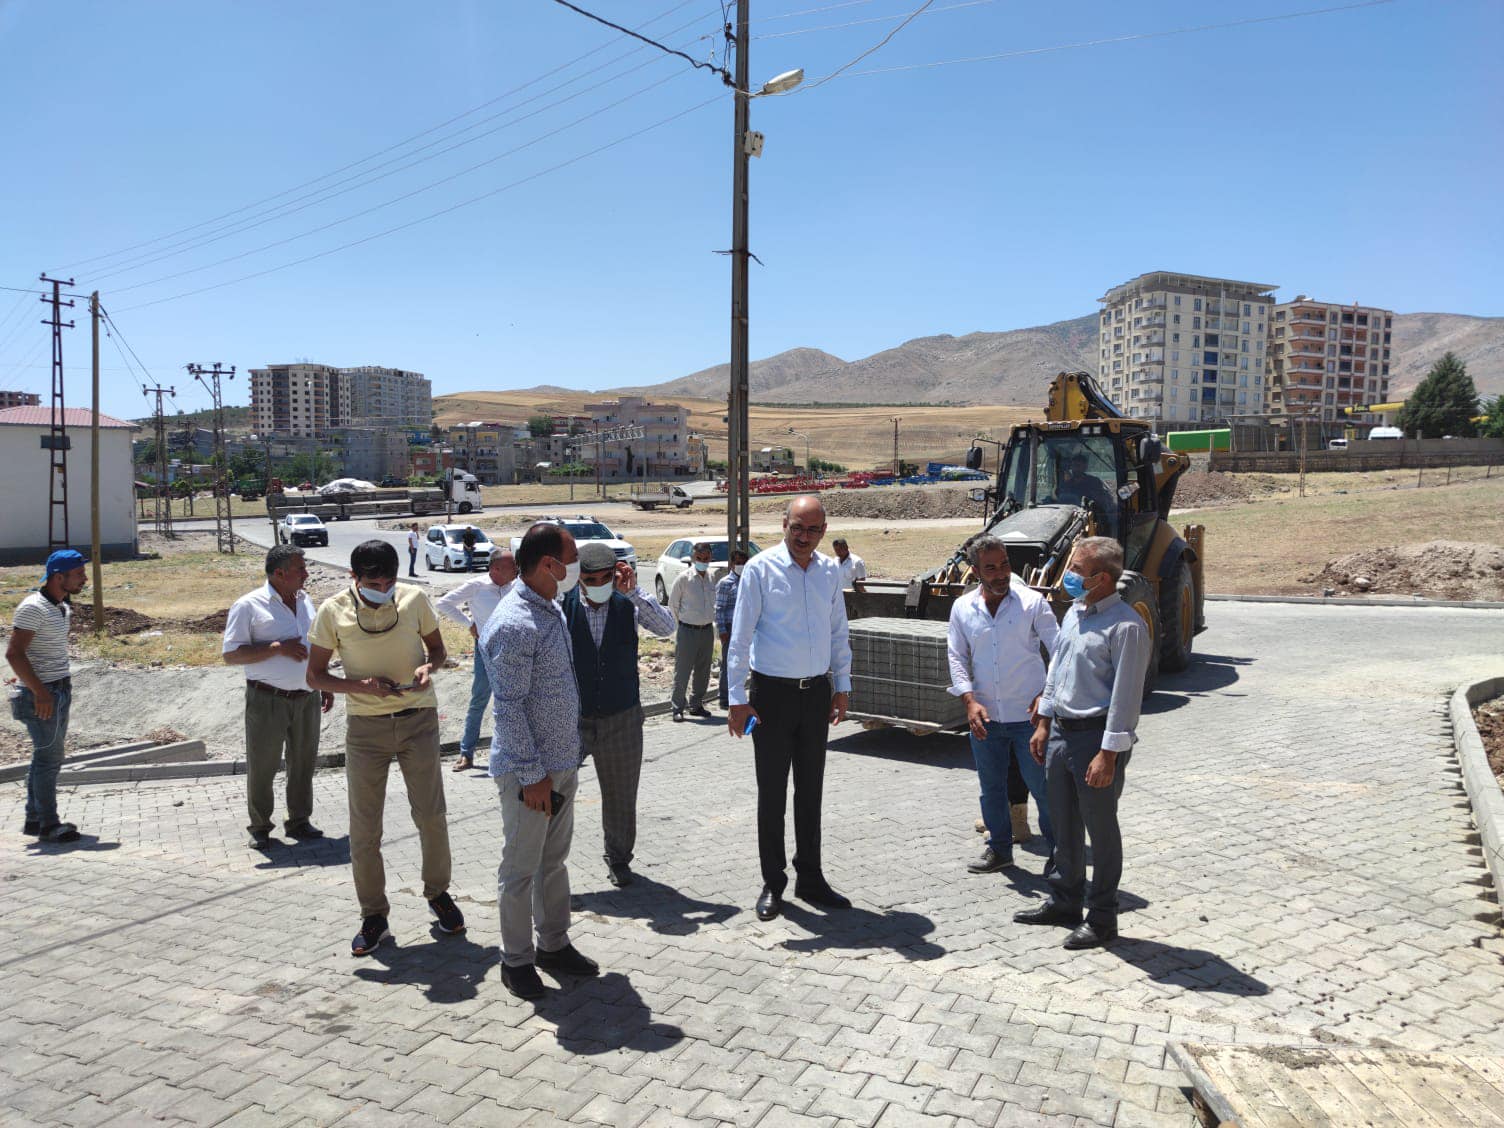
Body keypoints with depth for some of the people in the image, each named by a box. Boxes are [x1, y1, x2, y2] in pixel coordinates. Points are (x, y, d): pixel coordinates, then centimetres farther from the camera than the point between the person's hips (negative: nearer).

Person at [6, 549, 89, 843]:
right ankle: (49, 824, 4)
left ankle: (34, 819, 23)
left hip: (60, 690, 9)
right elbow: (14, 653, -20)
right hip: (41, 693, -9)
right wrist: (39, 691, -23)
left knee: (46, 756, 14)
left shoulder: (62, 607, 12)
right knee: (49, 757, -4)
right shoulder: (33, 607, -16)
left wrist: (62, 686, 15)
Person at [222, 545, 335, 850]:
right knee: (261, 767, 4)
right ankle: (259, 828, 19)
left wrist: (325, 685, 18)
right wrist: (278, 647, -21)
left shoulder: (304, 601, 10)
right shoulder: (249, 605, -10)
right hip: (268, 699, -6)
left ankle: (299, 821, 26)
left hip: (307, 697, 6)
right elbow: (230, 655, -13)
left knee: (304, 762, 12)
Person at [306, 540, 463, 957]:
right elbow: (315, 675, 0)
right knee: (364, 827, 4)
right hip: (365, 726, 0)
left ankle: (438, 893, 26)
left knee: (431, 814, 3)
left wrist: (428, 667, -13)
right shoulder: (333, 612, -6)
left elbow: (437, 647, 11)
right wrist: (360, 685, -18)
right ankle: (373, 915, 20)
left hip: (418, 719, 1)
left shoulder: (414, 599, -3)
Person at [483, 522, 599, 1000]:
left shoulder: (551, 609, 8)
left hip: (562, 763, 9)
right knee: (521, 870, 7)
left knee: (554, 861, 19)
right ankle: (516, 960, 21)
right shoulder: (514, 625, -22)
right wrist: (533, 774, -19)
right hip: (530, 771, -9)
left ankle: (554, 945, 33)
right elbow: (509, 707, -22)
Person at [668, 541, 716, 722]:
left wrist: (709, 619, 11)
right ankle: (678, 708, 6)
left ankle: (696, 705, 24)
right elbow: (673, 604, 1)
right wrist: (683, 621, 7)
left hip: (707, 630, 5)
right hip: (688, 631, -5)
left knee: (703, 671, 12)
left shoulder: (713, 577, 3)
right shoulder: (684, 578, -9)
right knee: (682, 671, -2)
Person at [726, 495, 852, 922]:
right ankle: (772, 884, 18)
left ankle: (810, 879, 26)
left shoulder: (830, 571, 5)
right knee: (772, 792, 4)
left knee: (811, 790, 13)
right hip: (773, 693, -4)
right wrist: (738, 699, -11)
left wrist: (842, 687, 12)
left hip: (817, 692, 4)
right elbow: (740, 636, -9)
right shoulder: (760, 568, -9)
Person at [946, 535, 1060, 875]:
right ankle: (999, 849, 32)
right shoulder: (962, 608, 2)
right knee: (991, 789, 15)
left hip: (1028, 716, -3)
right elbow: (957, 658, 4)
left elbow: (1059, 650, -4)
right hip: (985, 718, 3)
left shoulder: (1032, 602, -6)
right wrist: (970, 701, -8)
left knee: (1043, 787, 3)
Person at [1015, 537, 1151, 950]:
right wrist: (1044, 724, 17)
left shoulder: (1125, 625, -17)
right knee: (1064, 826, 19)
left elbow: (1126, 695, -19)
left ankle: (1101, 919, 19)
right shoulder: (1074, 613, 10)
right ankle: (1064, 901, 34)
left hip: (1096, 736, -8)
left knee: (1101, 830, 5)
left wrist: (1108, 754, -20)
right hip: (1061, 731, 8)